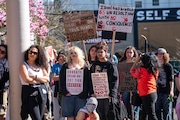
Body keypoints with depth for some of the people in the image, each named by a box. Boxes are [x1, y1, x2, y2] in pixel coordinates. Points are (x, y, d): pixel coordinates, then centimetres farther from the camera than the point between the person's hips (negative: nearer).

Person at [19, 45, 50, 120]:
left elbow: (47, 79, 6)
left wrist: (35, 77, -8)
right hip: (30, 94, -6)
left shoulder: (40, 66, 16)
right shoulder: (23, 65, 0)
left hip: (42, 93, 6)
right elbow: (27, 79, -14)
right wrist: (41, 80, -2)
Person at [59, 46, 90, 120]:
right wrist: (64, 92, -8)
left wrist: (84, 94, -8)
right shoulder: (65, 67, 12)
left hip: (80, 96, -1)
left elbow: (87, 81, 3)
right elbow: (61, 80, 5)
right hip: (68, 95, 1)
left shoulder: (84, 67, 10)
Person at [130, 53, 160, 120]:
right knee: (143, 114, 18)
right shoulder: (154, 70, 4)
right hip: (153, 93, 8)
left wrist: (136, 61, 7)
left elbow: (132, 71, 3)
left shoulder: (141, 70, -12)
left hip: (147, 95, -8)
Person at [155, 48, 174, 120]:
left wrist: (171, 90, -11)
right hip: (157, 91, 4)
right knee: (157, 110, 6)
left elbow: (171, 80, -3)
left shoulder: (168, 66, 0)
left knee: (166, 110, -1)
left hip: (166, 91, -4)